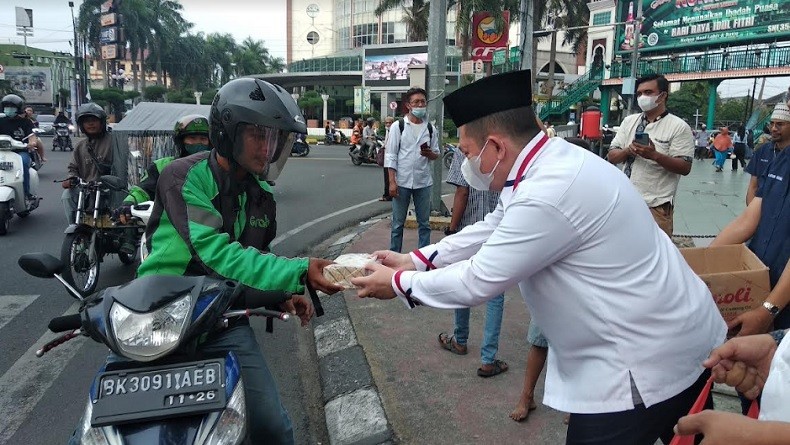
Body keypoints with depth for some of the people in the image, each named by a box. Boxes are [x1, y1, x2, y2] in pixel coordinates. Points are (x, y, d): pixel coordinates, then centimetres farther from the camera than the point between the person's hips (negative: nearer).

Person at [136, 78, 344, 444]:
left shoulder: (260, 195, 6)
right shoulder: (183, 178, -15)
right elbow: (218, 255, -28)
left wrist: (284, 292, 4)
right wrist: (298, 272, -36)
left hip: (224, 320, 5)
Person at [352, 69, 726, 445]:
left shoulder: (548, 197, -29)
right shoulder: (551, 162, 1)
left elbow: (477, 281, -21)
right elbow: (490, 229, 11)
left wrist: (397, 283, -7)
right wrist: (412, 261, 9)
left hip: (647, 358, -9)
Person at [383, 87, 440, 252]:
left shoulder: (429, 128, 6)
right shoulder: (398, 126, -3)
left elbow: (436, 155, 12)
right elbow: (391, 156, -4)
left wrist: (429, 153, -12)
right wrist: (392, 182, -11)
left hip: (423, 182, 3)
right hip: (402, 182, -3)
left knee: (424, 223, 10)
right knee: (398, 223, 6)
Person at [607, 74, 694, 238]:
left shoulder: (679, 126, -5)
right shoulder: (629, 121, 10)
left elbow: (685, 168, -10)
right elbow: (611, 157, 8)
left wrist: (654, 155, -23)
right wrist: (628, 151, -13)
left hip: (657, 206, -4)